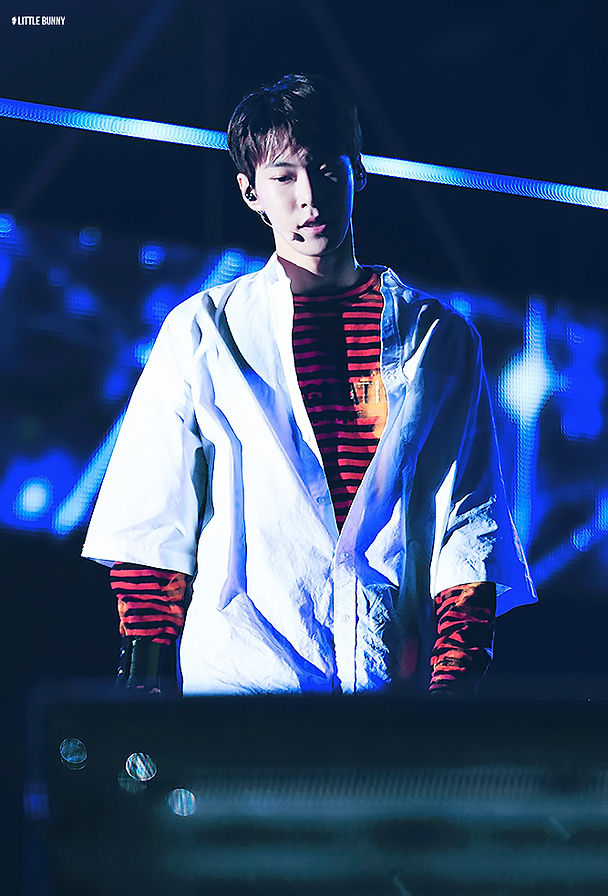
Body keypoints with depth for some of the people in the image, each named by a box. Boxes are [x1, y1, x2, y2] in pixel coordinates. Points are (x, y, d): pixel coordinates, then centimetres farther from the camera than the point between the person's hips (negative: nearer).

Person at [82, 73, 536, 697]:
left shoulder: (442, 339, 13)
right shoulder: (202, 332, 10)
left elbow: (470, 528, 9)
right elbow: (153, 523, 9)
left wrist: (455, 681, -3)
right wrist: (146, 684, 1)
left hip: (396, 686, 1)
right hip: (237, 680, -1)